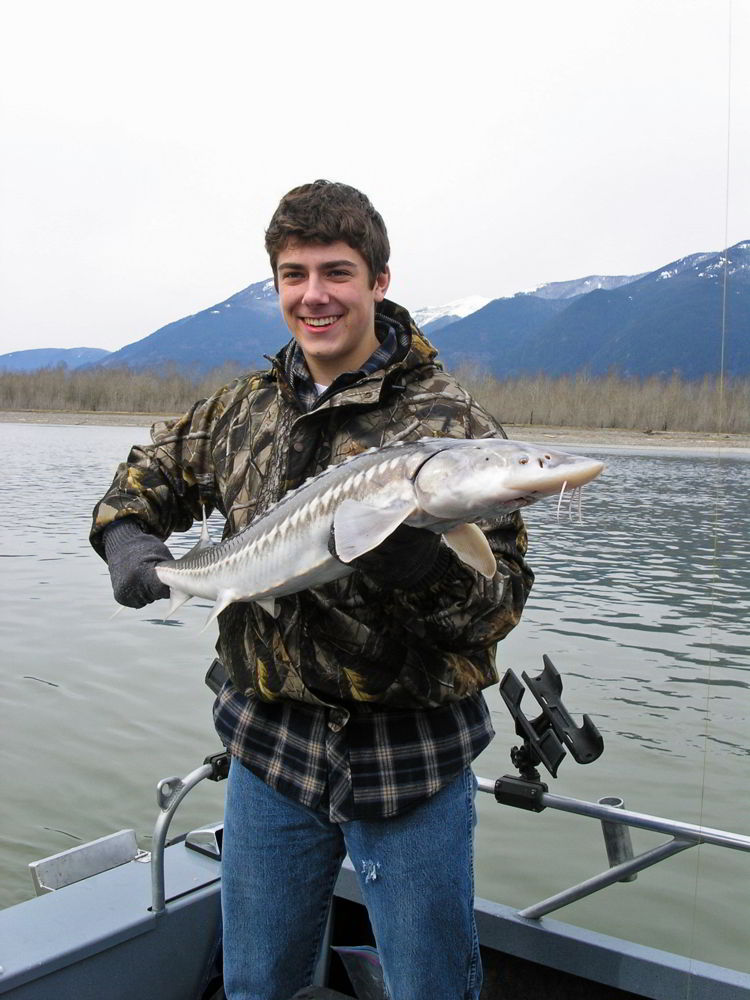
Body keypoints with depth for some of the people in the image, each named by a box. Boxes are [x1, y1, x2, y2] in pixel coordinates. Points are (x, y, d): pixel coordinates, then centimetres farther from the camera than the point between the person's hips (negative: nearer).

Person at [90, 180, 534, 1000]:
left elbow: (503, 598, -13)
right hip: (270, 745, 4)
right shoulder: (241, 411, 5)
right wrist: (126, 539, 2)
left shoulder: (448, 421, -10)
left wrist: (427, 569, -33)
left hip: (409, 755, -4)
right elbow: (149, 474, 22)